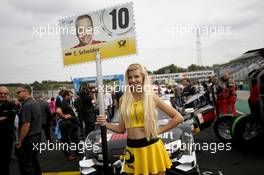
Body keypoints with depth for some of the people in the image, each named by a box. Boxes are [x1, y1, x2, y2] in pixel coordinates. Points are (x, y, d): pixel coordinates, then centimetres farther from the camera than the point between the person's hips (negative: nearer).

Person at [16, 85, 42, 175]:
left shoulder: (27, 105, -20)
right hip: (36, 137, 9)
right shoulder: (35, 103, 10)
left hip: (28, 139, -9)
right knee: (34, 161, 19)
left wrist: (19, 142, -16)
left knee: (25, 166, 1)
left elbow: (26, 125, -23)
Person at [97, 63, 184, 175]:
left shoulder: (151, 97, -5)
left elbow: (178, 118, -4)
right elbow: (121, 129, 8)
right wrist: (106, 124, -6)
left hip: (151, 147, -2)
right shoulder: (124, 100, 4)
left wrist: (160, 130, -8)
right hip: (132, 149, 3)